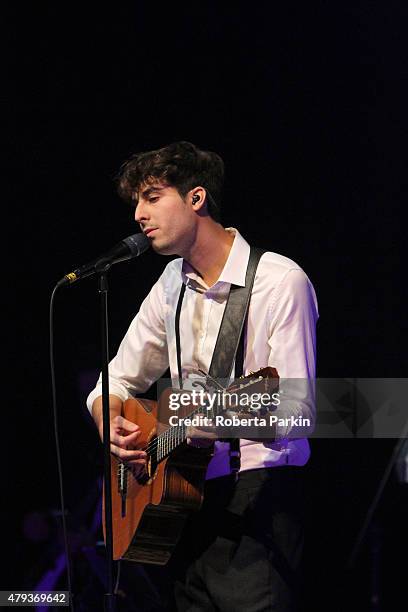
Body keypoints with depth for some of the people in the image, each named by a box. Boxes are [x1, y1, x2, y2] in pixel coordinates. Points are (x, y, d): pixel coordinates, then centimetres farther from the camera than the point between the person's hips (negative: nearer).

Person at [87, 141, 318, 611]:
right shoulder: (173, 284, 14)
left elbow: (298, 414, -15)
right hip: (185, 499, 7)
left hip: (258, 496, -6)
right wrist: (112, 426, -1)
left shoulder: (281, 281, -9)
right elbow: (117, 380, 21)